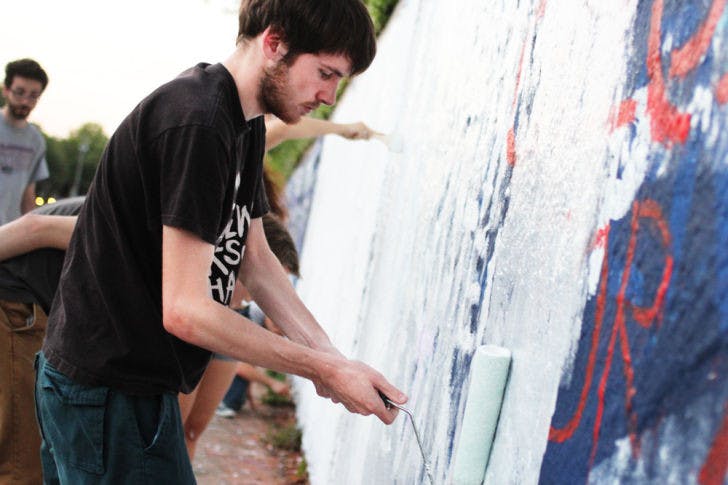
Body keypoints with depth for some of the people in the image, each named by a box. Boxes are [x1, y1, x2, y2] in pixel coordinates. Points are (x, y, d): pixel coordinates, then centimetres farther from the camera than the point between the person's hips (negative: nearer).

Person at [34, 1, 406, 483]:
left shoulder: (246, 125, 8)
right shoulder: (197, 123, -24)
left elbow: (255, 258, 12)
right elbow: (184, 310, -26)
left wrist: (327, 354, -1)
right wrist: (323, 369, -20)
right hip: (106, 389, -10)